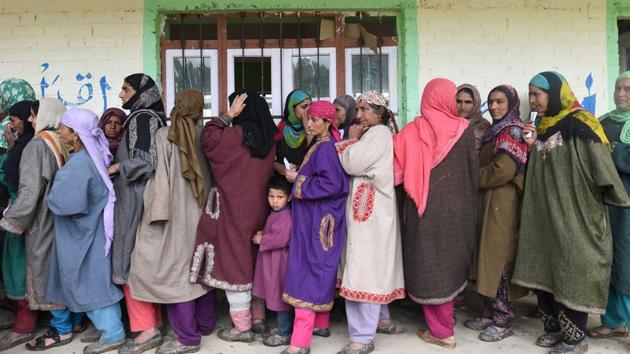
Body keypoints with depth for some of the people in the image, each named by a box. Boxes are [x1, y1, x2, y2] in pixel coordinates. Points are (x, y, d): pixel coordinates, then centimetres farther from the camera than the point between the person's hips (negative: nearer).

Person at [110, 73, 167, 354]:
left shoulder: (142, 117, -12)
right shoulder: (147, 117, 15)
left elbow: (146, 160, -22)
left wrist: (117, 168, -10)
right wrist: (119, 164, 14)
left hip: (135, 200, -9)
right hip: (136, 198, 9)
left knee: (131, 262, -4)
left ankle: (147, 329, 2)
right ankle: (154, 318, 22)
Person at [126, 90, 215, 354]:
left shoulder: (164, 135, -9)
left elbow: (159, 175, -15)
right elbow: (212, 175, 7)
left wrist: (157, 212, -13)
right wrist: (209, 207, 14)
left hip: (175, 214, -5)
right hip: (201, 212, 5)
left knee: (174, 270, 2)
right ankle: (205, 323, 29)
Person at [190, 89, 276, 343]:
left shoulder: (235, 135, -16)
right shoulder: (268, 138, 5)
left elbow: (207, 138, -11)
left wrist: (229, 115, -9)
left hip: (234, 209, -7)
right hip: (258, 208, 7)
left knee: (234, 262, 1)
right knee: (252, 261, 16)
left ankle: (242, 326, 8)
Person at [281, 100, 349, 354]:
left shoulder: (325, 147, -16)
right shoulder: (321, 146, 13)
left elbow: (332, 184, -25)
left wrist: (298, 180, -16)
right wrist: (298, 178, 6)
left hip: (318, 221, -10)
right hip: (315, 219, 10)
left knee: (308, 273, -9)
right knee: (319, 272, 17)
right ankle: (321, 324, 30)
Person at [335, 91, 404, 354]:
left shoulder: (379, 133, -11)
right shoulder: (373, 134, 19)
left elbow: (352, 164, -18)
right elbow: (355, 166, 15)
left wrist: (351, 139, -4)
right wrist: (354, 139, 2)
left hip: (371, 210, -10)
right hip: (366, 209, 10)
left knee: (365, 268, -8)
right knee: (373, 267, 17)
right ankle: (382, 318, 31)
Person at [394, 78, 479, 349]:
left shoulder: (412, 132, -8)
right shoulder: (464, 129, -5)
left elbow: (396, 171, -8)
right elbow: (474, 172, 0)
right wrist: (469, 204, 11)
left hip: (424, 210, -2)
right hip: (455, 209, 2)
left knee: (429, 266, 9)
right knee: (448, 264, 18)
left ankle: (442, 331, 16)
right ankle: (443, 326, 33)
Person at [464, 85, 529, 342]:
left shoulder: (513, 130, -9)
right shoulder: (495, 130, 17)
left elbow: (504, 169, -19)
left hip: (503, 203, -9)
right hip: (489, 201, 9)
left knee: (499, 258, -3)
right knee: (489, 257, 11)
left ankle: (503, 321, 7)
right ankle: (490, 313, 20)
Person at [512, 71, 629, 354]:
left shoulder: (579, 124, -12)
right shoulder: (543, 127, 12)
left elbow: (601, 165, -14)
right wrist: (531, 147, -1)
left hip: (574, 217, -8)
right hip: (545, 215, 8)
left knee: (572, 275, 0)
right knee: (543, 271, 11)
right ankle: (554, 328, 26)